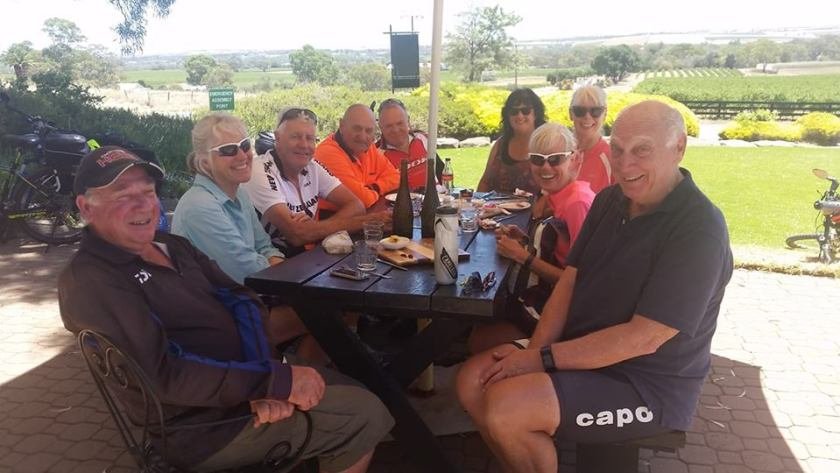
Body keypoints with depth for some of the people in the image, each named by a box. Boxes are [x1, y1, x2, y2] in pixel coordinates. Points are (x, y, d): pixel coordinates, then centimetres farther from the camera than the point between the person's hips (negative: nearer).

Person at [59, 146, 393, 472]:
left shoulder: (172, 246, 10)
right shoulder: (90, 279, -17)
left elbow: (239, 299, 2)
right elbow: (163, 375, -26)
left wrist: (264, 380, -15)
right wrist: (276, 380, -26)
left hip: (237, 382, 8)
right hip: (202, 423, -8)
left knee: (357, 395, 11)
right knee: (363, 414, -8)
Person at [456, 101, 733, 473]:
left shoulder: (700, 229, -21)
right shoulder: (609, 200, 3)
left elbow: (643, 338, -24)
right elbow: (569, 281, 2)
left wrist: (543, 359, -21)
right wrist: (534, 351, -12)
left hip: (649, 386, -7)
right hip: (582, 353, 7)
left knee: (504, 407, -24)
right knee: (472, 381, -4)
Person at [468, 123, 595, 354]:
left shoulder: (578, 202, -22)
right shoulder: (548, 198, 6)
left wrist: (523, 257, -18)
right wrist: (524, 240, -1)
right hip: (535, 298, 8)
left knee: (478, 341, -7)